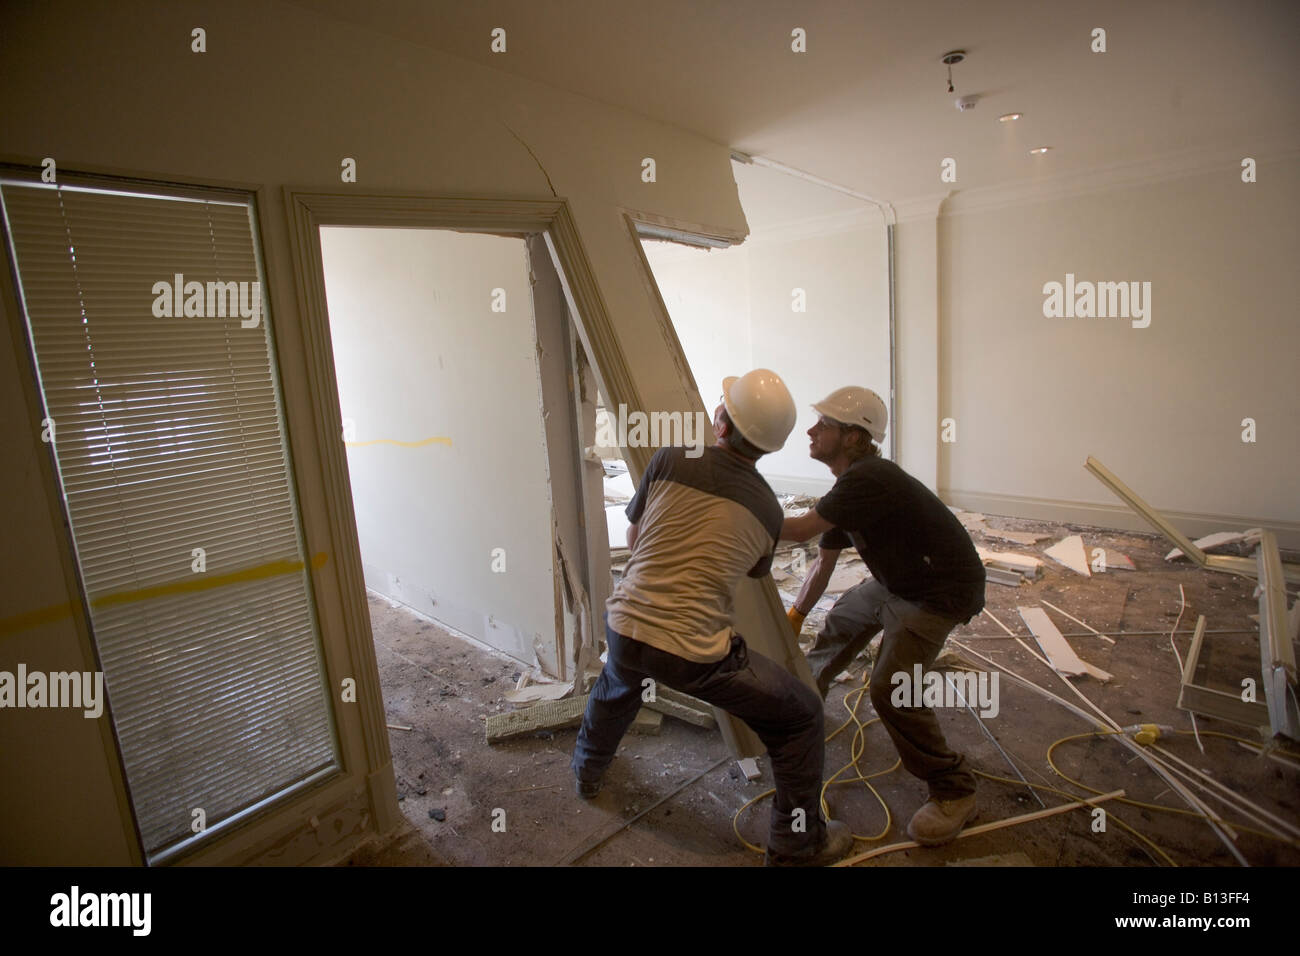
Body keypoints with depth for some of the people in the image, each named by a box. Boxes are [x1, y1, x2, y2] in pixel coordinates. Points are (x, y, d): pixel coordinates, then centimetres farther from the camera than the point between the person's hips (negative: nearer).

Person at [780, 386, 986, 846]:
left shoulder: (867, 480, -30)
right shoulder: (848, 487, 3)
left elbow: (800, 529, -31)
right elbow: (823, 562, 11)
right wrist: (794, 616, 14)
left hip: (941, 592, -10)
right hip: (897, 581, 10)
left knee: (891, 687, -18)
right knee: (842, 619, 24)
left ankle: (953, 790, 4)